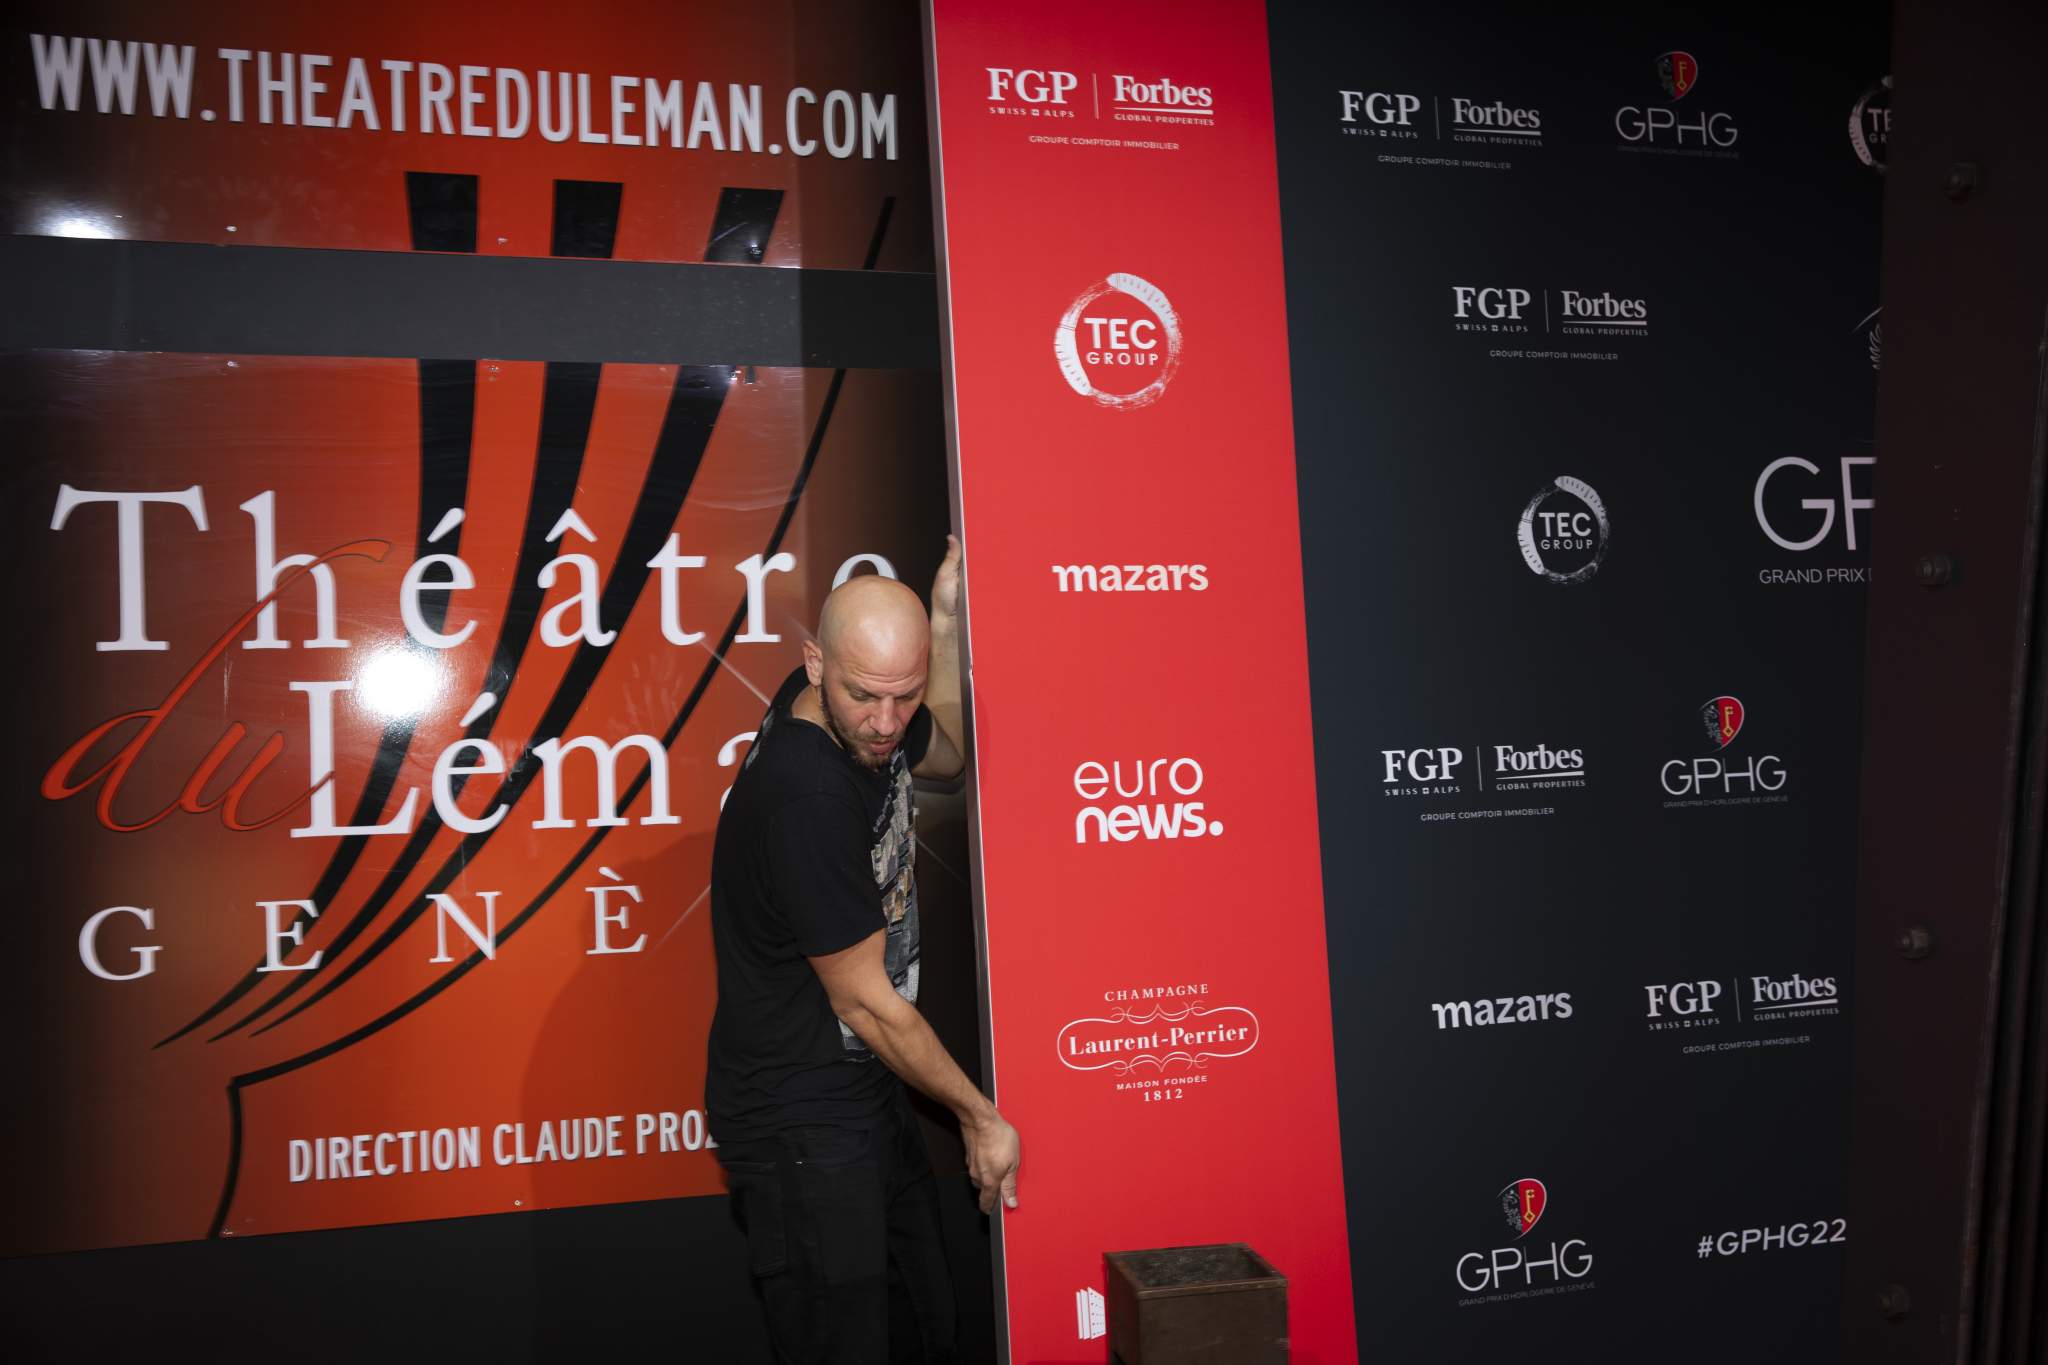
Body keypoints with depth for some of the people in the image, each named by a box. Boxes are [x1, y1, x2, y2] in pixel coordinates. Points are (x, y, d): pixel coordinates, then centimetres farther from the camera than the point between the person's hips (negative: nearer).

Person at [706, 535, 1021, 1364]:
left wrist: (945, 619, 4)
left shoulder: (858, 714, -5)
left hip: (867, 1094, 9)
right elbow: (864, 1000, -20)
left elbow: (950, 755, 19)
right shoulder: (805, 795, -30)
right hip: (800, 1124, -9)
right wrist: (979, 1116, -8)